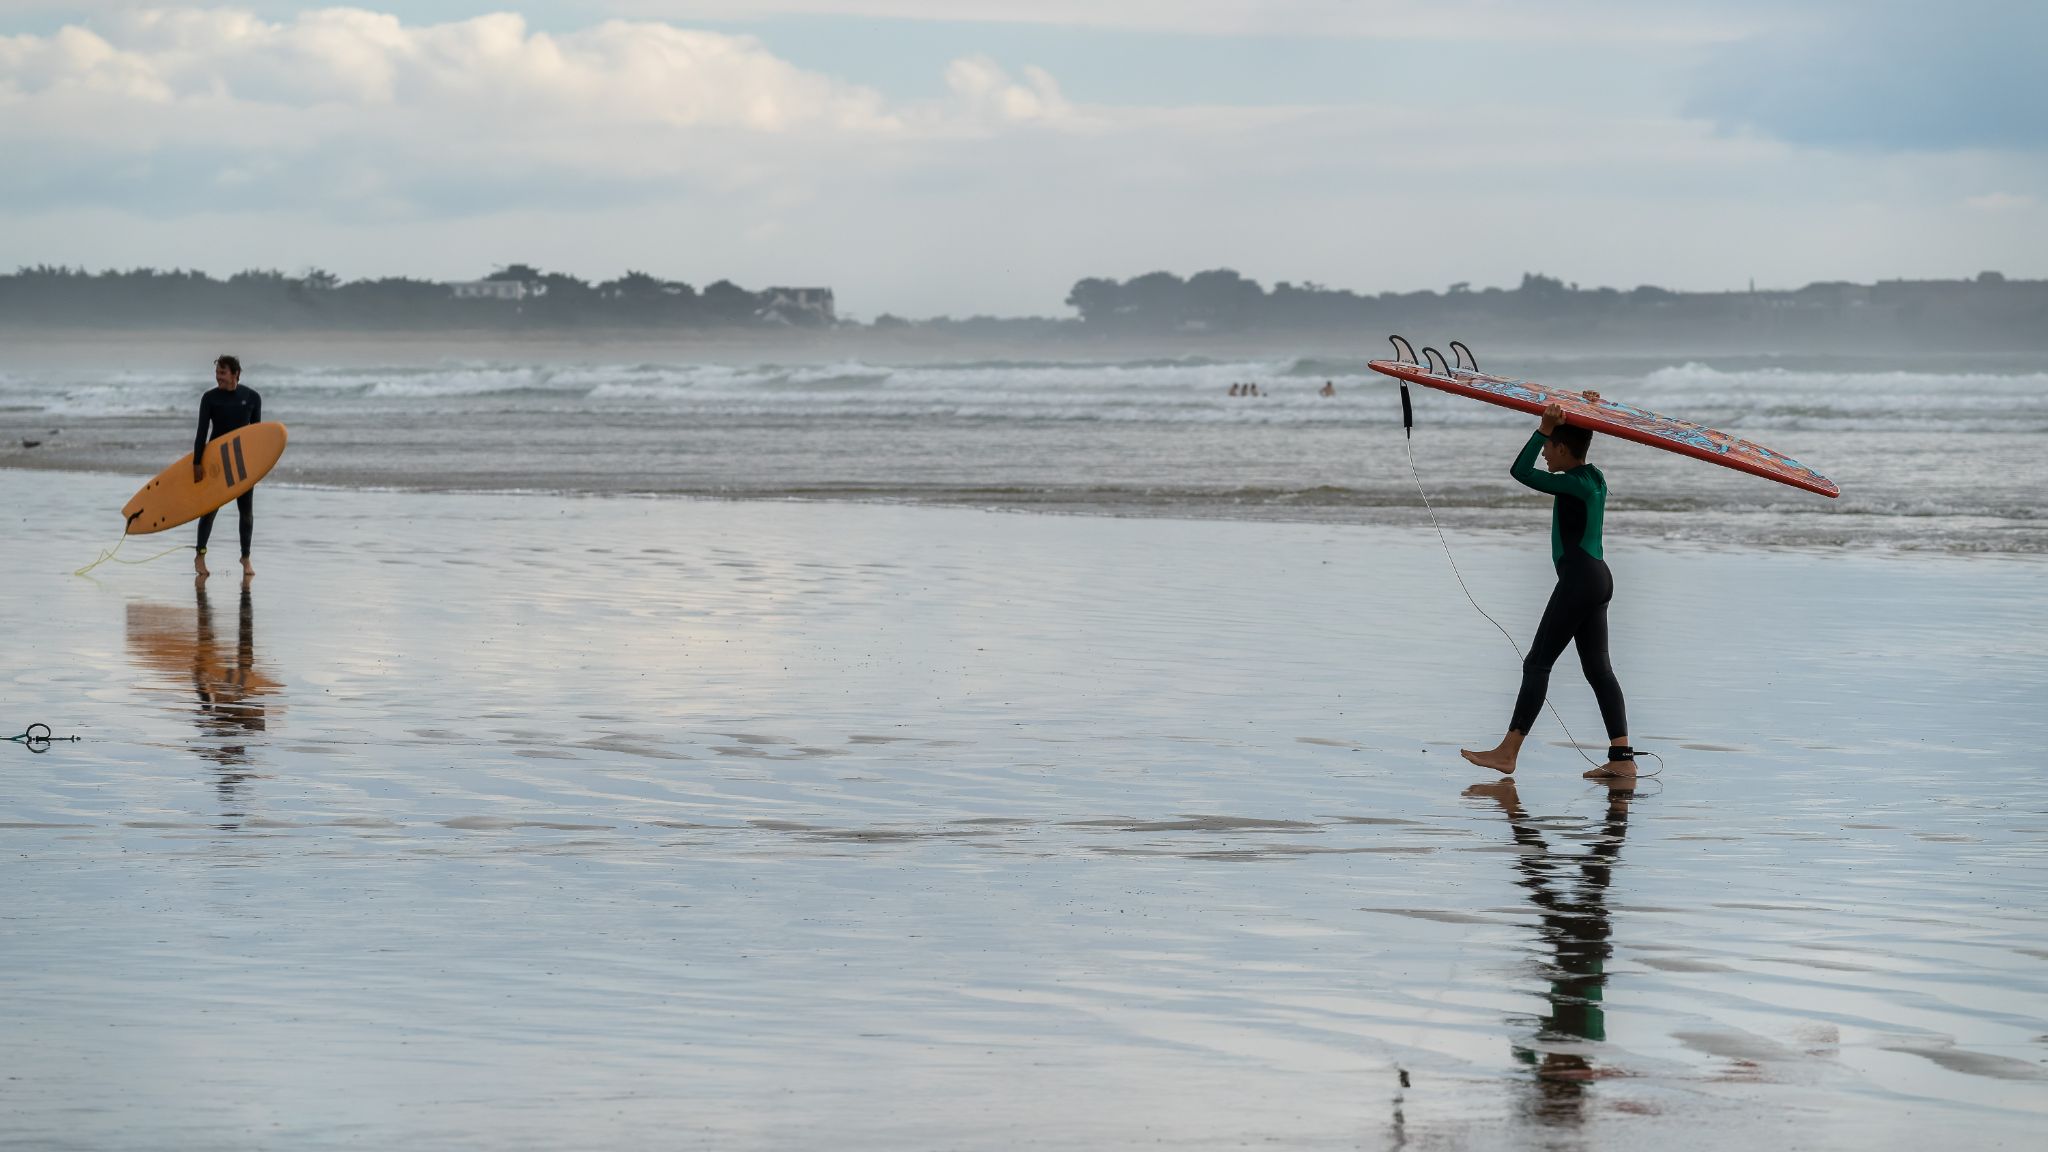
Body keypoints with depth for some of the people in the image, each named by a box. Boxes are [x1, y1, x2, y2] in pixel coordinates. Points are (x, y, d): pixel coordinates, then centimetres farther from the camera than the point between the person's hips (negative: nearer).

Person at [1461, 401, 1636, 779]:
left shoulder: (1576, 484, -14)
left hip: (1579, 578, -10)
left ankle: (1508, 753, -8)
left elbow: (1521, 471, -19)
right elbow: (1580, 440, 35)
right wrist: (1590, 412, 30)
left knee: (1537, 662, -7)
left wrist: (1544, 428, -18)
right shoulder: (1595, 478, 13)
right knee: (1598, 668, 7)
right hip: (1598, 578, 10)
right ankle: (1622, 758, 2)